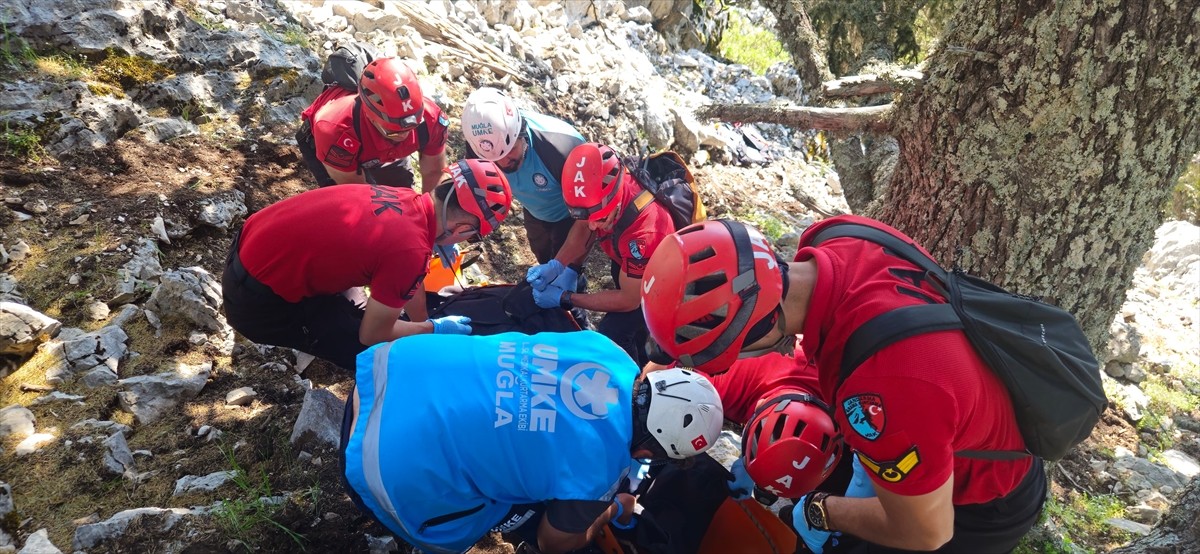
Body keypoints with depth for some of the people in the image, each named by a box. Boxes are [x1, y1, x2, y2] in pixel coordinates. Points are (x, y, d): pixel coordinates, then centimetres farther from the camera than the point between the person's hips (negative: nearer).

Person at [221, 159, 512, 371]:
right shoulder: (410, 250, -27)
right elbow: (373, 334, -13)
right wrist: (436, 329, 0)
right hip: (260, 299, -8)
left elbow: (408, 282, 13)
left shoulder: (405, 199, -3)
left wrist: (427, 324, 22)